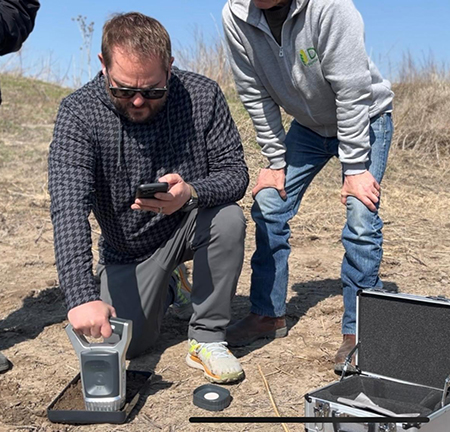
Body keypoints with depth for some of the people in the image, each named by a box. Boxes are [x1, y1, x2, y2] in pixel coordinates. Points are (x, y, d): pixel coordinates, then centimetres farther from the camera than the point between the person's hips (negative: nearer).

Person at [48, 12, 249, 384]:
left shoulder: (203, 95, -19)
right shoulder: (78, 113, -22)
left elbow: (235, 171, -16)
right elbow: (68, 206, -32)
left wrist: (191, 193, -40)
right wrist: (82, 295, -44)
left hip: (192, 225, 0)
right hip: (130, 249, 0)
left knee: (228, 218, -32)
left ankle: (207, 338, -12)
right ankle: (161, 290, 26)